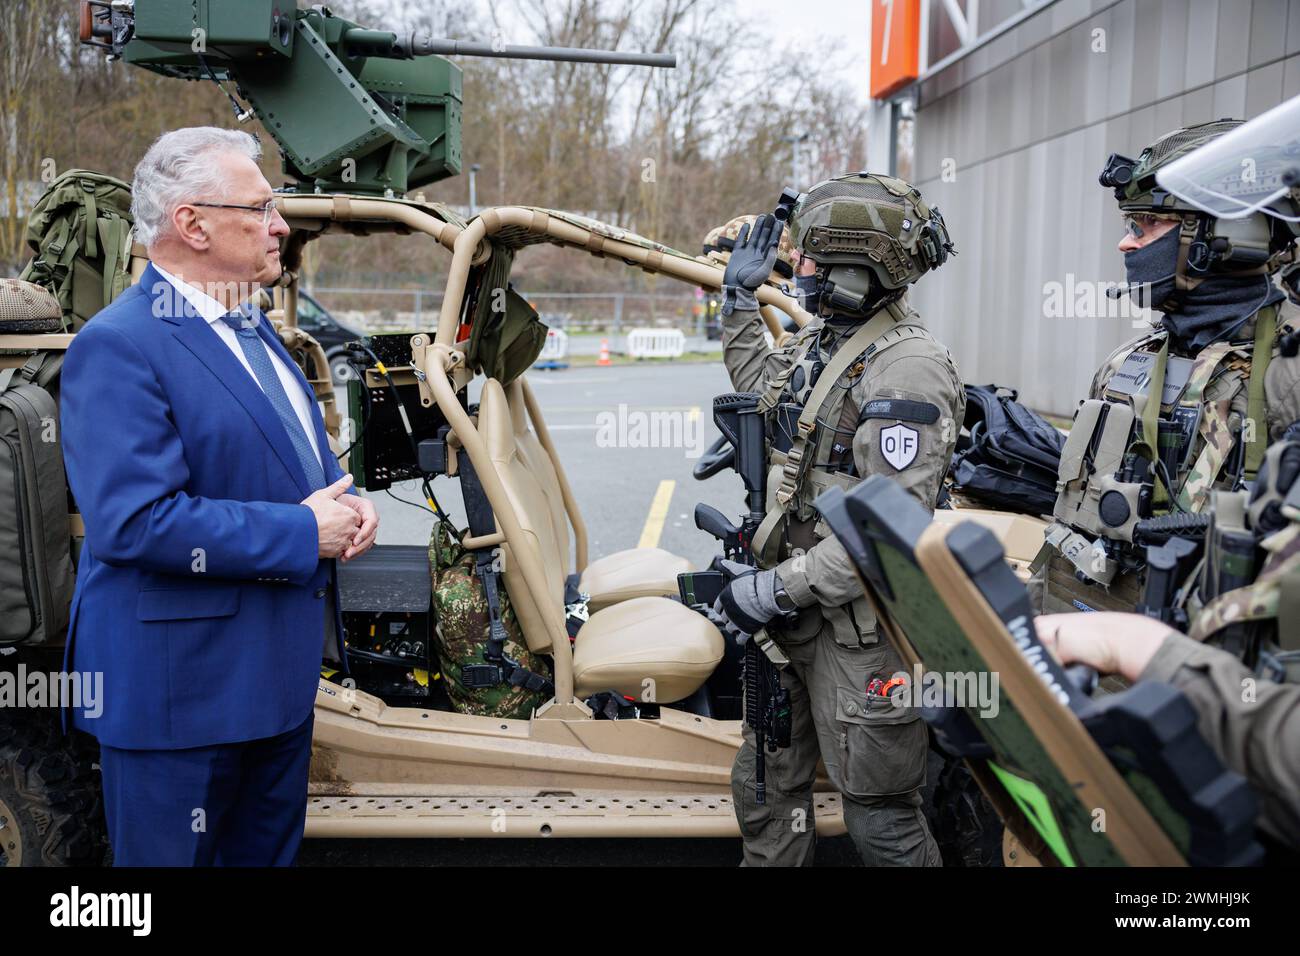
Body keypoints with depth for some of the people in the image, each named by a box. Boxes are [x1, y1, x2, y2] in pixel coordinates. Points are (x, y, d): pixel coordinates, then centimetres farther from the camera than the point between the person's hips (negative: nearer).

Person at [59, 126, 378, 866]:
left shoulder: (250, 327, 12)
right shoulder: (119, 347, -18)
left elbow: (300, 456, 24)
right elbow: (134, 521, -28)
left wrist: (347, 504, 1)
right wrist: (303, 533, -21)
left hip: (280, 671, 9)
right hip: (181, 686, -9)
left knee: (268, 852, 21)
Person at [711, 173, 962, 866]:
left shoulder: (906, 369, -21)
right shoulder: (817, 341, 9)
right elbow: (758, 387, 34)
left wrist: (779, 589, -23)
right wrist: (739, 298, 26)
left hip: (859, 622, -9)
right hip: (794, 611, 9)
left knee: (879, 817, 4)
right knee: (764, 784, 21)